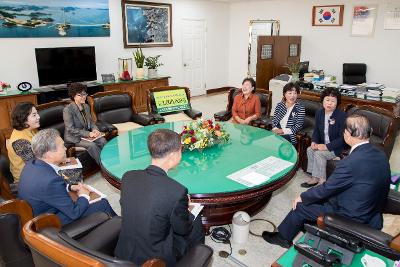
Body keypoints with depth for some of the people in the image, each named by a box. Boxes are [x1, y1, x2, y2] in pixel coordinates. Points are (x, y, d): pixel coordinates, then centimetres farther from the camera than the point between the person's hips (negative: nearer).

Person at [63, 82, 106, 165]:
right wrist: (88, 133, -25)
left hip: (86, 135, 6)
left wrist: (95, 130, -8)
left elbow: (91, 122, 15)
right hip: (74, 138, -6)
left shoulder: (86, 106, 7)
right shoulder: (68, 110, -15)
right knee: (92, 145, -29)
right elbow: (70, 129, -19)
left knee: (102, 140, -20)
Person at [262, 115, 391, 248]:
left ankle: (283, 237, 28)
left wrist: (302, 197, -2)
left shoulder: (351, 162, -32)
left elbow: (327, 188, -20)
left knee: (301, 206, 5)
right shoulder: (380, 154, -4)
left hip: (351, 217, -8)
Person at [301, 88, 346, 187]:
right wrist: (314, 142, -10)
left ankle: (321, 180, -10)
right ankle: (314, 177, -5)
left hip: (336, 147, -6)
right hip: (323, 145, 7)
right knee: (309, 149, -15)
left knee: (319, 153, -24)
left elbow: (342, 137, -20)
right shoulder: (319, 113, 2)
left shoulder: (342, 116, -18)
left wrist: (327, 146, -24)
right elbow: (316, 130, 10)